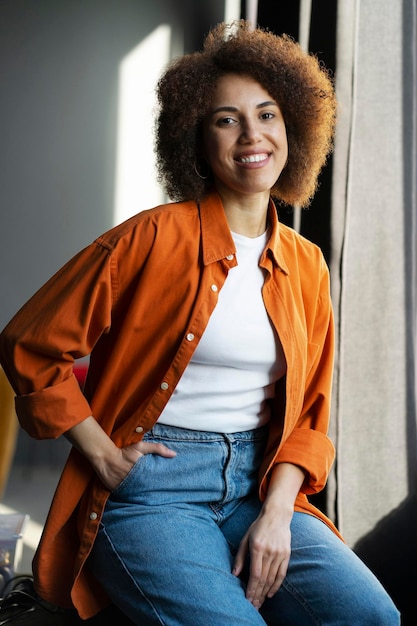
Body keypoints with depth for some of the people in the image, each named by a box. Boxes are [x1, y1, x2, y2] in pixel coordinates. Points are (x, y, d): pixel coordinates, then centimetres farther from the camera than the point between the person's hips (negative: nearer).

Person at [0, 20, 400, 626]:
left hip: (258, 488, 5)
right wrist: (103, 454, -7)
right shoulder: (154, 237, -6)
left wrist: (276, 515, -4)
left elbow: (308, 414, 11)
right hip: (149, 490, -4)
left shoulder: (306, 265, 9)